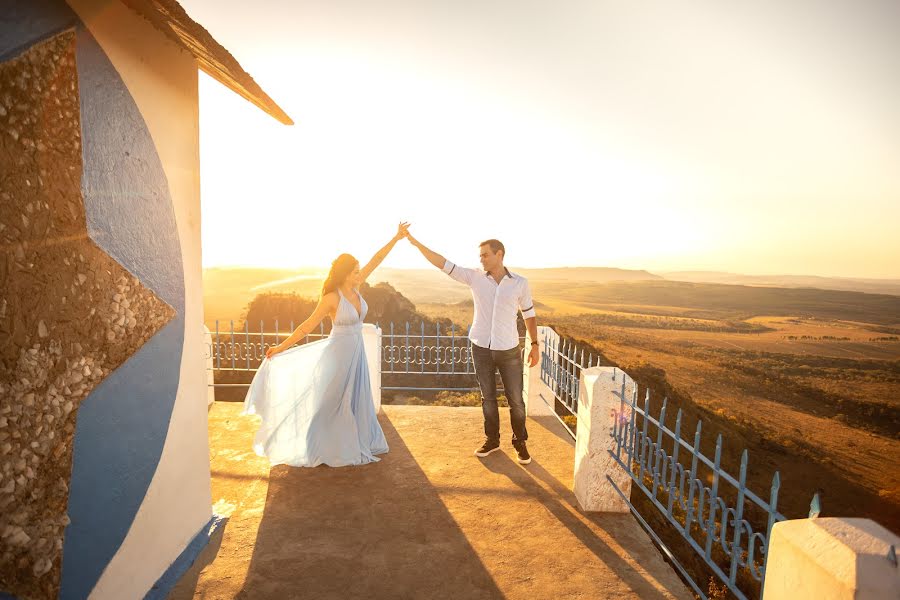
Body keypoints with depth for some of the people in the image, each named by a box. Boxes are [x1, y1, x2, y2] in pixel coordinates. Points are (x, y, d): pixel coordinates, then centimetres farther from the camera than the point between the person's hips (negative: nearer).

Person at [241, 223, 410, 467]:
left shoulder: (354, 287, -2)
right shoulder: (331, 298, -20)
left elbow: (376, 260, 0)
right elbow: (308, 326, -13)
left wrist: (397, 237, 0)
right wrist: (281, 347, -11)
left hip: (355, 352, 7)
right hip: (338, 353, -7)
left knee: (355, 402, 16)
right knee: (330, 405, 4)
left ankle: (350, 445, 32)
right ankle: (315, 450, 21)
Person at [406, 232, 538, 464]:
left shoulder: (520, 283, -5)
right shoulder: (475, 277, -4)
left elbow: (529, 314, 6)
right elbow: (443, 264, -7)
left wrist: (534, 345, 1)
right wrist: (415, 242, -13)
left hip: (509, 350, -1)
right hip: (481, 349, 1)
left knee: (516, 400, 6)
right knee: (488, 398, 13)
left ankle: (520, 443, 27)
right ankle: (492, 440, 32)